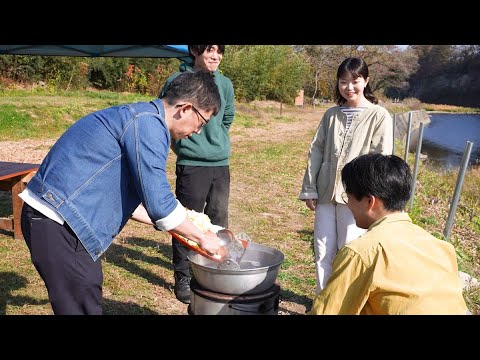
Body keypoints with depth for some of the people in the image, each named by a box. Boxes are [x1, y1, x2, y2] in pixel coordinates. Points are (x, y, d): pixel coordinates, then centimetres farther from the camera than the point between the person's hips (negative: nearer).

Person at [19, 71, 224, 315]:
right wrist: (201, 238, -4)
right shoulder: (148, 124, -17)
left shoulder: (142, 117, 14)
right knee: (83, 307, 0)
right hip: (57, 223, -10)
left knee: (89, 302, 19)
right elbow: (158, 202, -20)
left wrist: (176, 226, 21)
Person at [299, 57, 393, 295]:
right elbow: (316, 151, 10)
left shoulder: (379, 116, -1)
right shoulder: (331, 114, 12)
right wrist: (309, 189, 5)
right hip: (326, 192, 4)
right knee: (322, 250, 8)